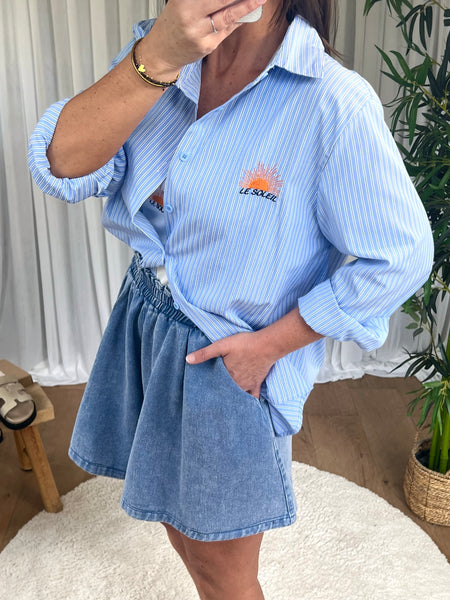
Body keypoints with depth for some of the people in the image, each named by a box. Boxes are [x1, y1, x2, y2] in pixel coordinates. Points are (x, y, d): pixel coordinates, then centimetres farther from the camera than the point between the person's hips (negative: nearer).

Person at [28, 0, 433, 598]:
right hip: (145, 324, 6)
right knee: (177, 519, 28)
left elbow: (398, 259, -17)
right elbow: (61, 167, -17)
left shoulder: (335, 105, -25)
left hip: (234, 365, -6)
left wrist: (269, 345, -15)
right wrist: (154, 59, -30)